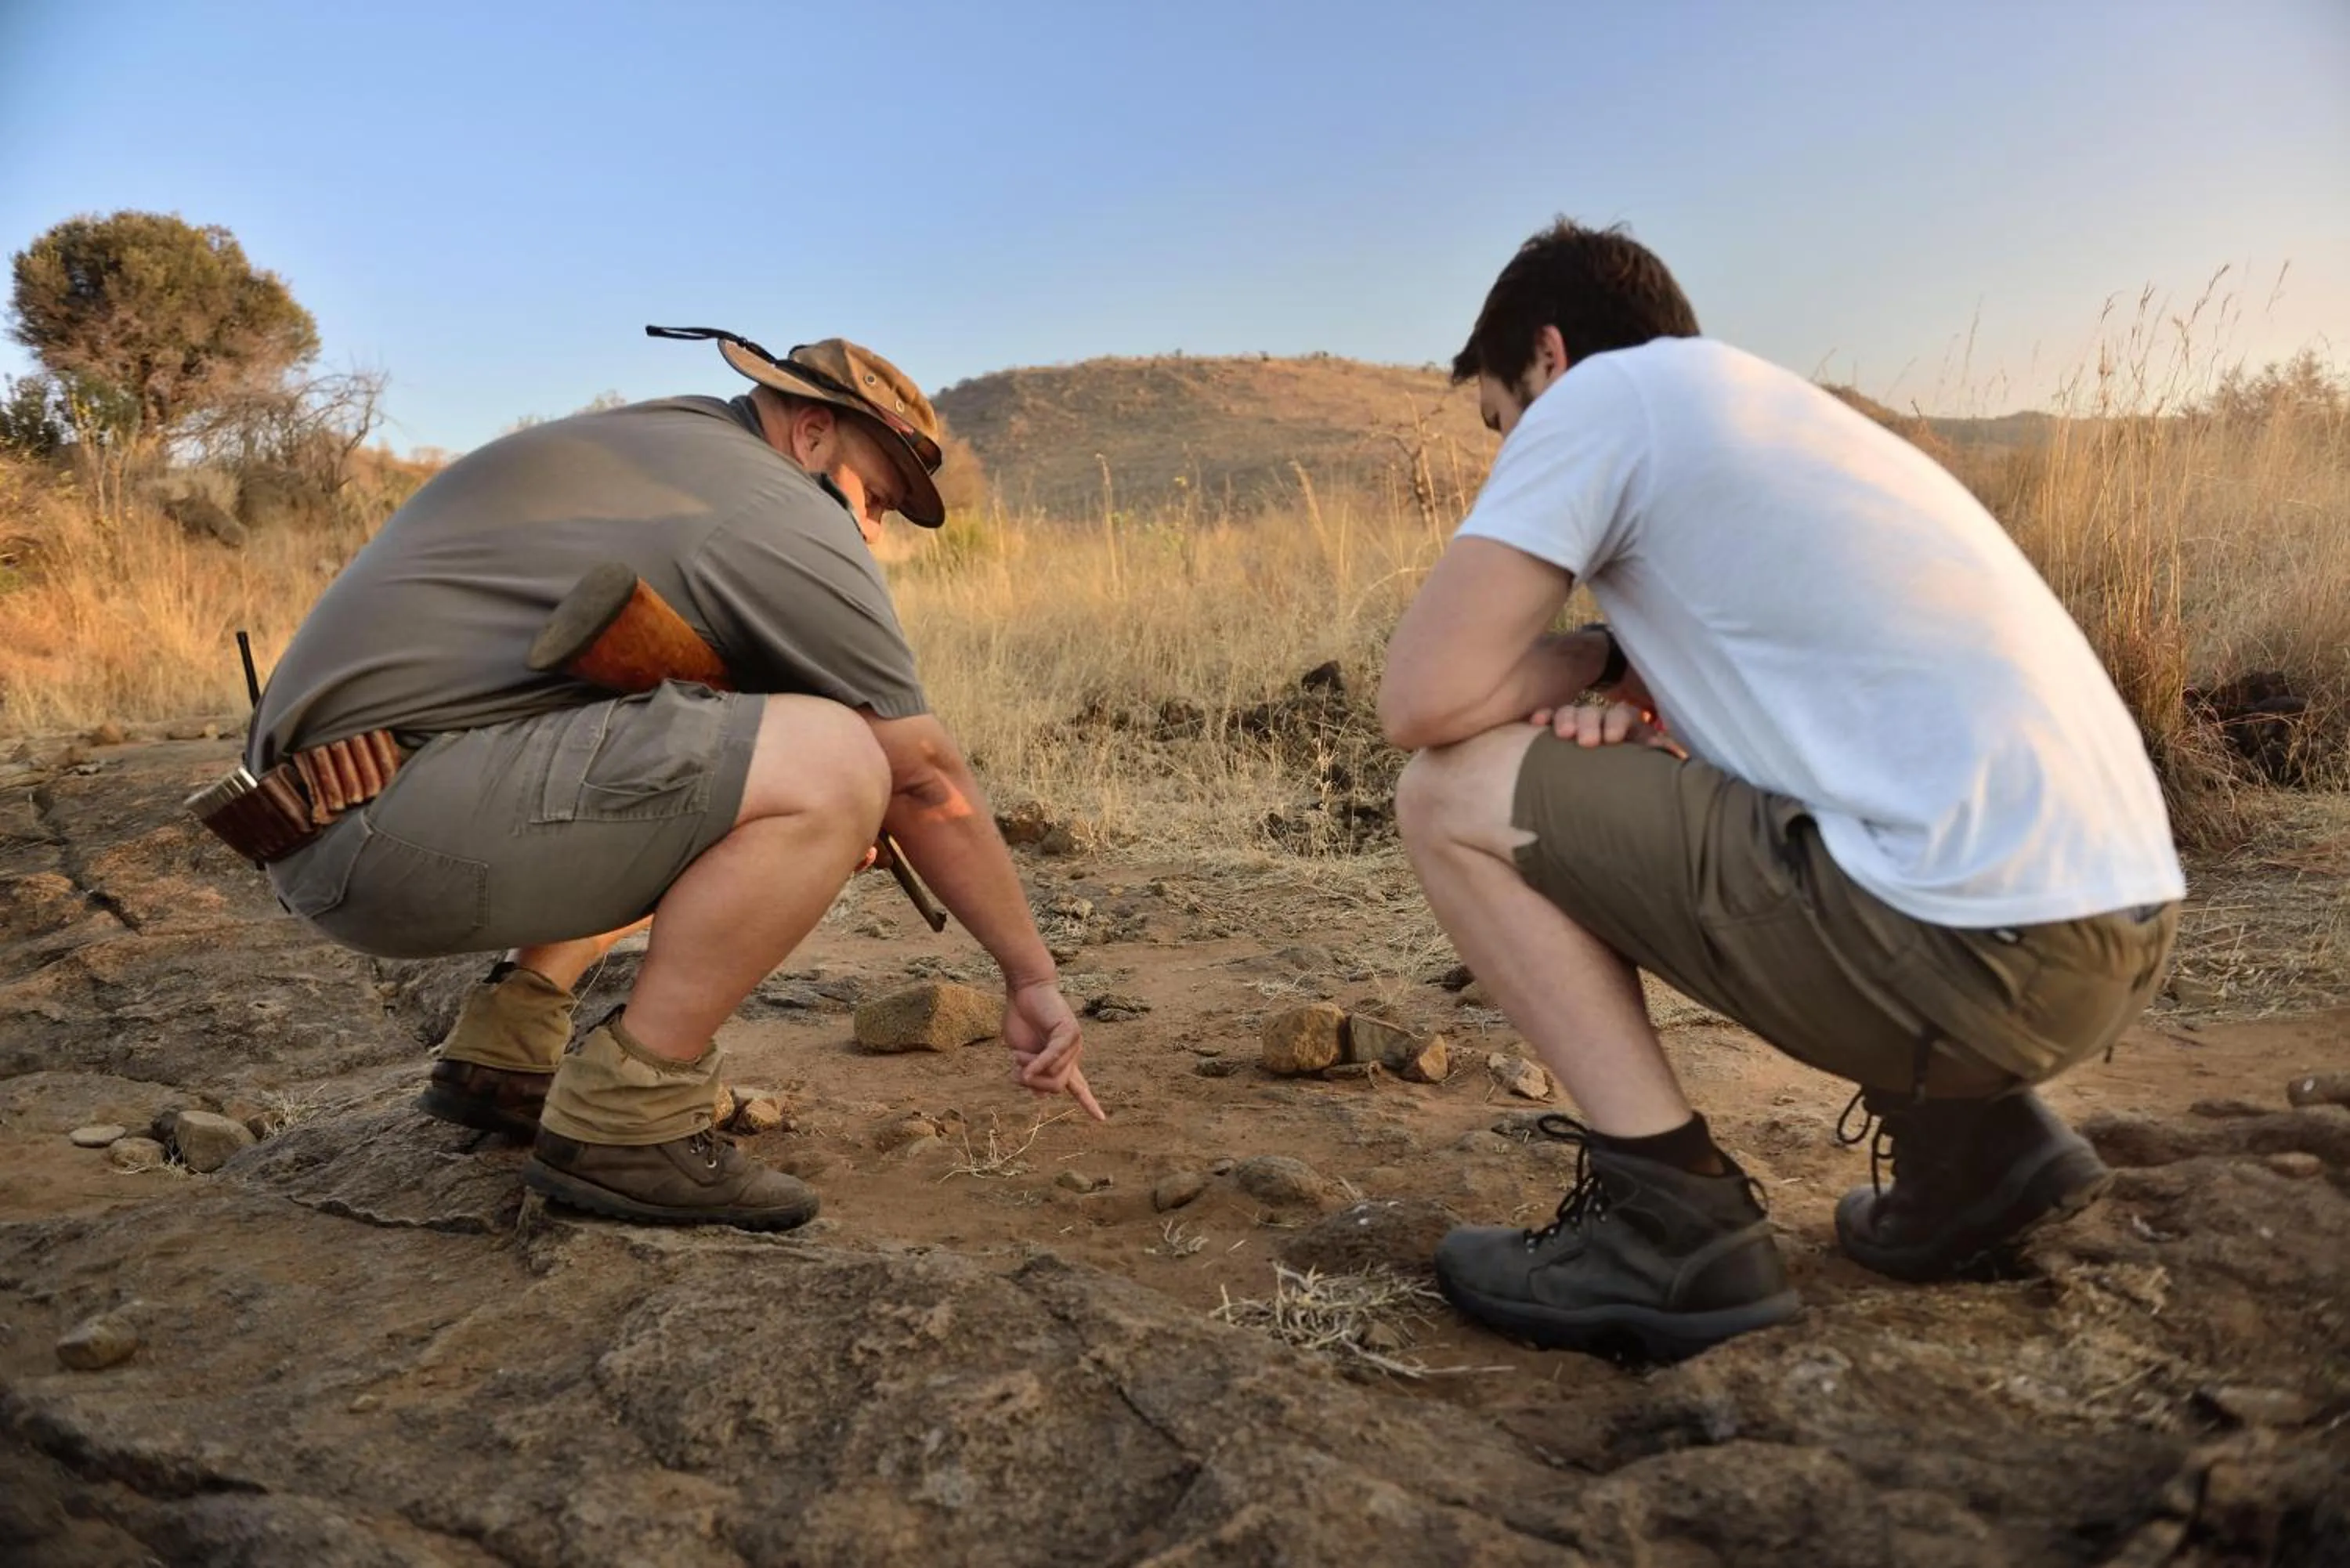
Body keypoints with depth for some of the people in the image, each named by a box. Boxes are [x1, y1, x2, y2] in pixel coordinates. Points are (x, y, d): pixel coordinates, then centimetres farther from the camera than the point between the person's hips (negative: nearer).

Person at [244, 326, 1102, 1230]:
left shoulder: (658, 438, 20)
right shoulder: (784, 519, -7)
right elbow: (930, 783, -5)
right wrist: (1031, 975, 5)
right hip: (394, 822, -10)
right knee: (830, 765, -20)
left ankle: (500, 1055, 18)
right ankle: (620, 1124, -12)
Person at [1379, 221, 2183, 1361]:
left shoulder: (1604, 391, -1)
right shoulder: (1769, 409, 25)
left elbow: (1423, 702, -8)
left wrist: (1593, 657, 11)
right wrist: (1642, 698, 8)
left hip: (1968, 944, -9)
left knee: (1453, 798, -1)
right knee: (1682, 804, 32)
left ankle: (1673, 1226, 0)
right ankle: (1970, 1144, 20)